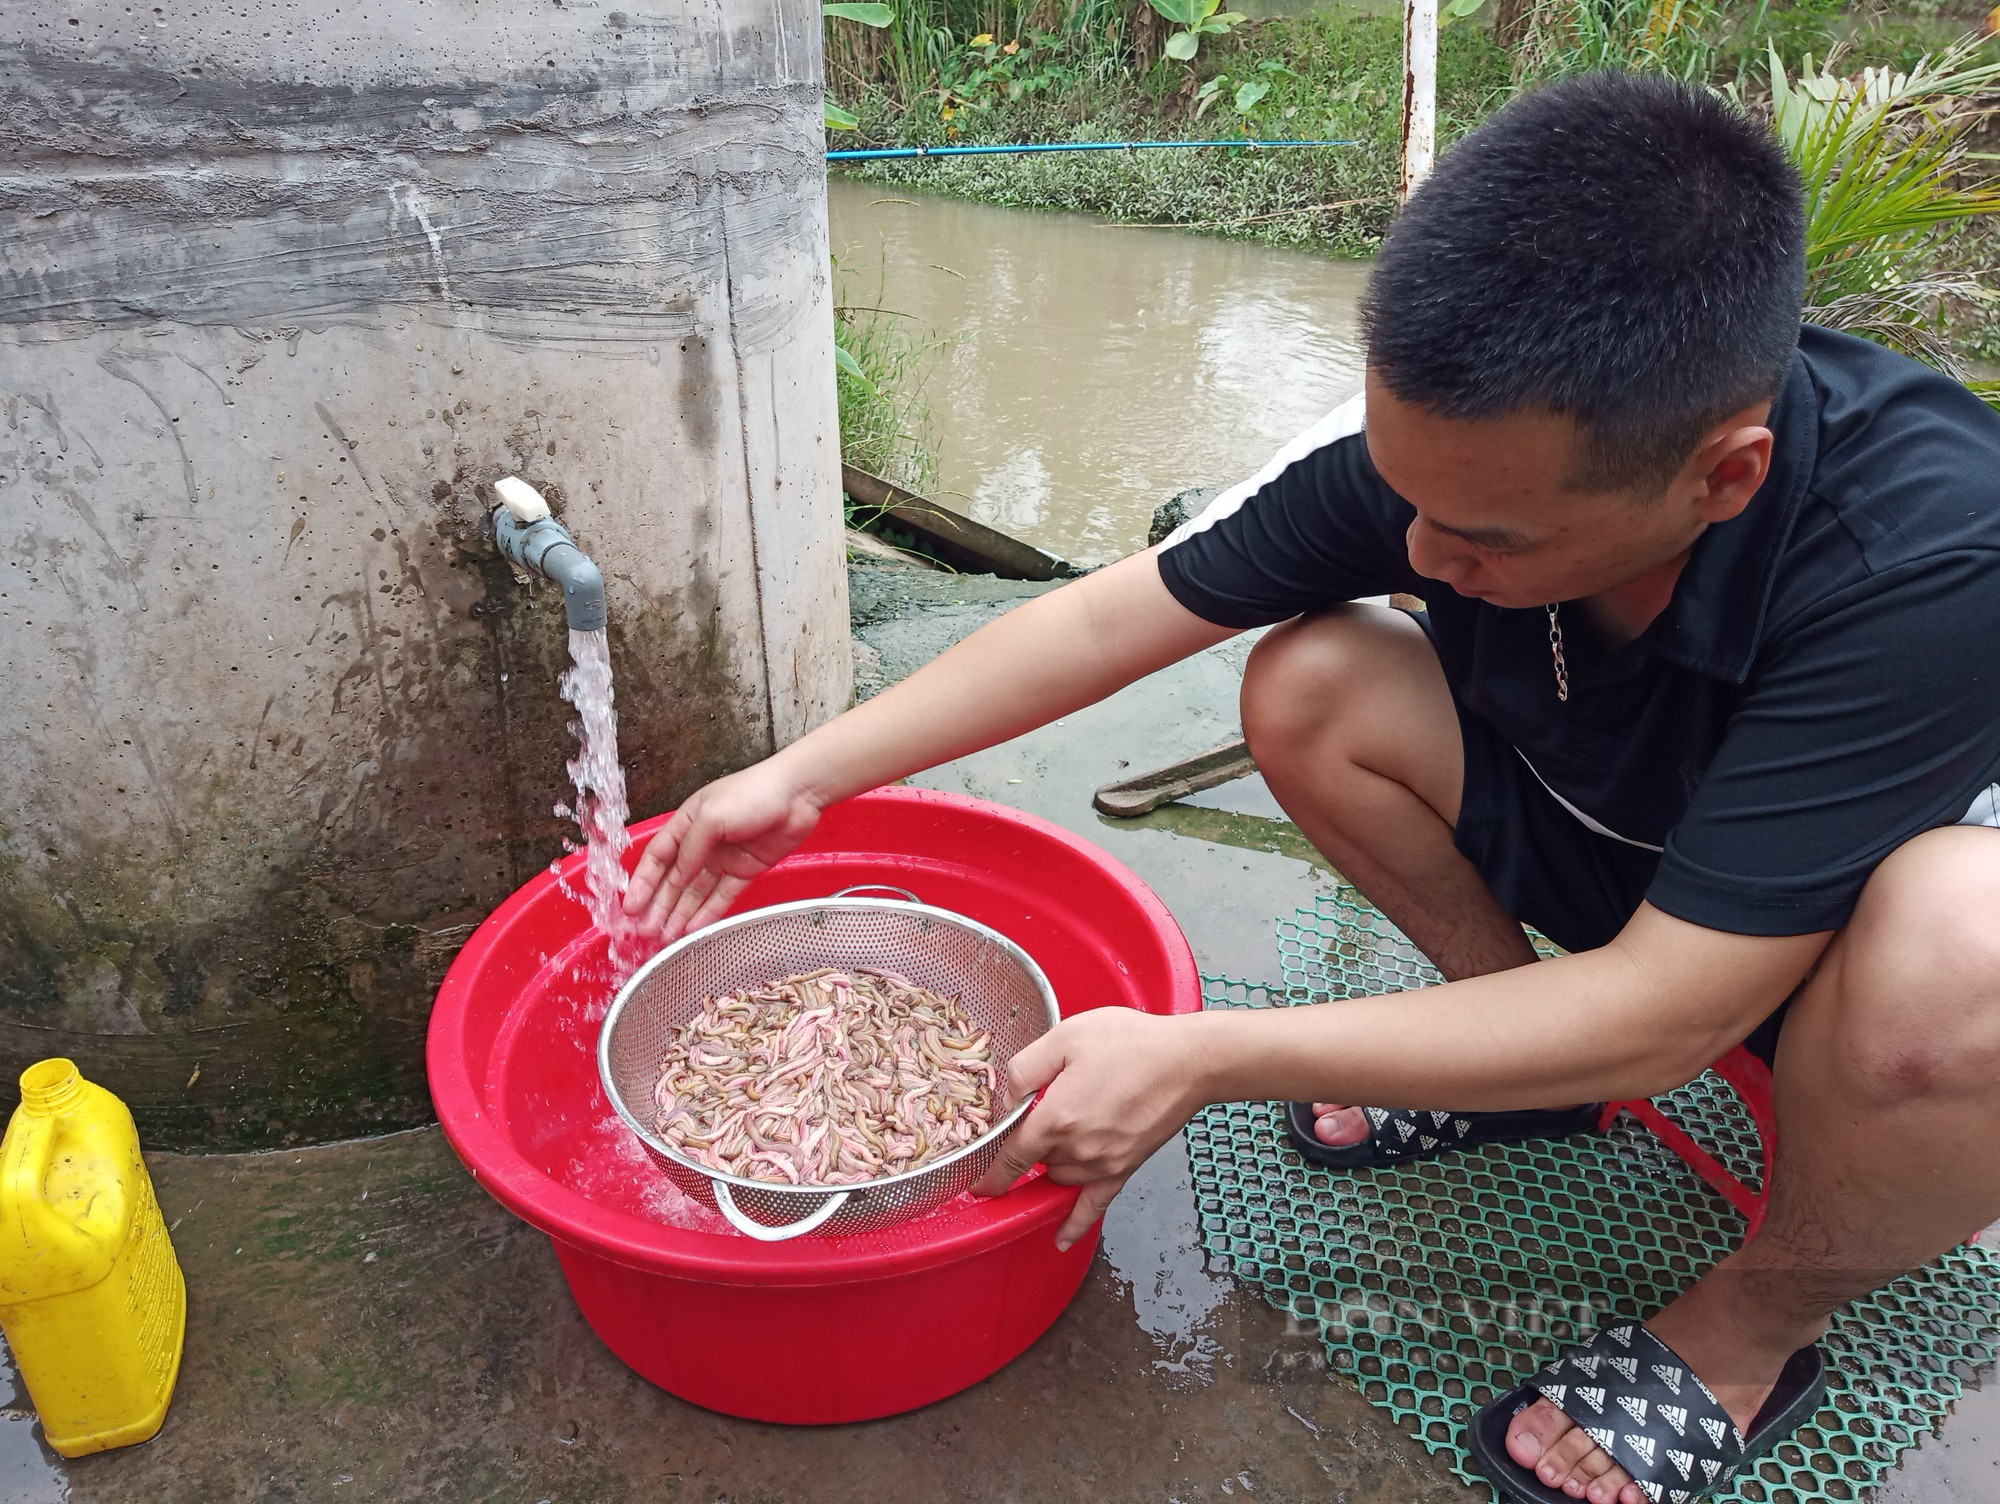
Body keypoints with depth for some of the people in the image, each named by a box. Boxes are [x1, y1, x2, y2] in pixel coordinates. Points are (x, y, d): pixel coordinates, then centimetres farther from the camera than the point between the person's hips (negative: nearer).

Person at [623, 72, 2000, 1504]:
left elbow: (1663, 1010, -37)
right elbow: (1110, 617, -18)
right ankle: (1532, 1042, 4)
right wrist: (801, 777, -18)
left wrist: (1198, 1059, -37)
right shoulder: (1449, 433, -25)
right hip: (1612, 832, 4)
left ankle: (1752, 1327, -6)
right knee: (1304, 690, -18)